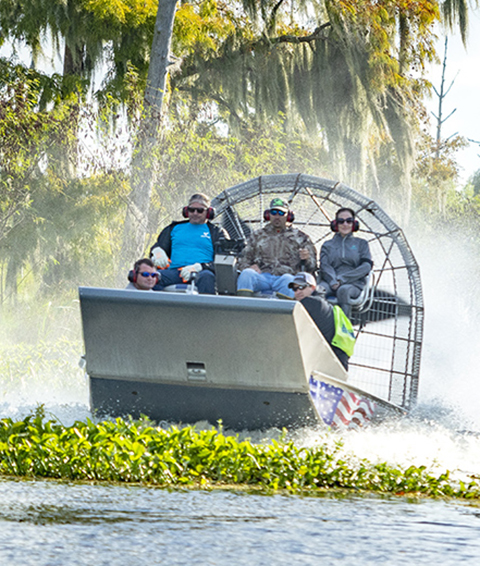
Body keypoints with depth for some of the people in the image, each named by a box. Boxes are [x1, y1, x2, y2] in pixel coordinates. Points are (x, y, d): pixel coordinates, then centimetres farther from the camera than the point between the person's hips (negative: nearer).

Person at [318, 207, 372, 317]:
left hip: (354, 284, -1)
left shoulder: (361, 244, 21)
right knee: (319, 289, -36)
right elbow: (325, 266, 8)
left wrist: (343, 279, -8)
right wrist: (333, 281, -15)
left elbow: (366, 266, 5)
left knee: (343, 290, -39)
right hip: (330, 282, 1)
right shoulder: (327, 245, 25)